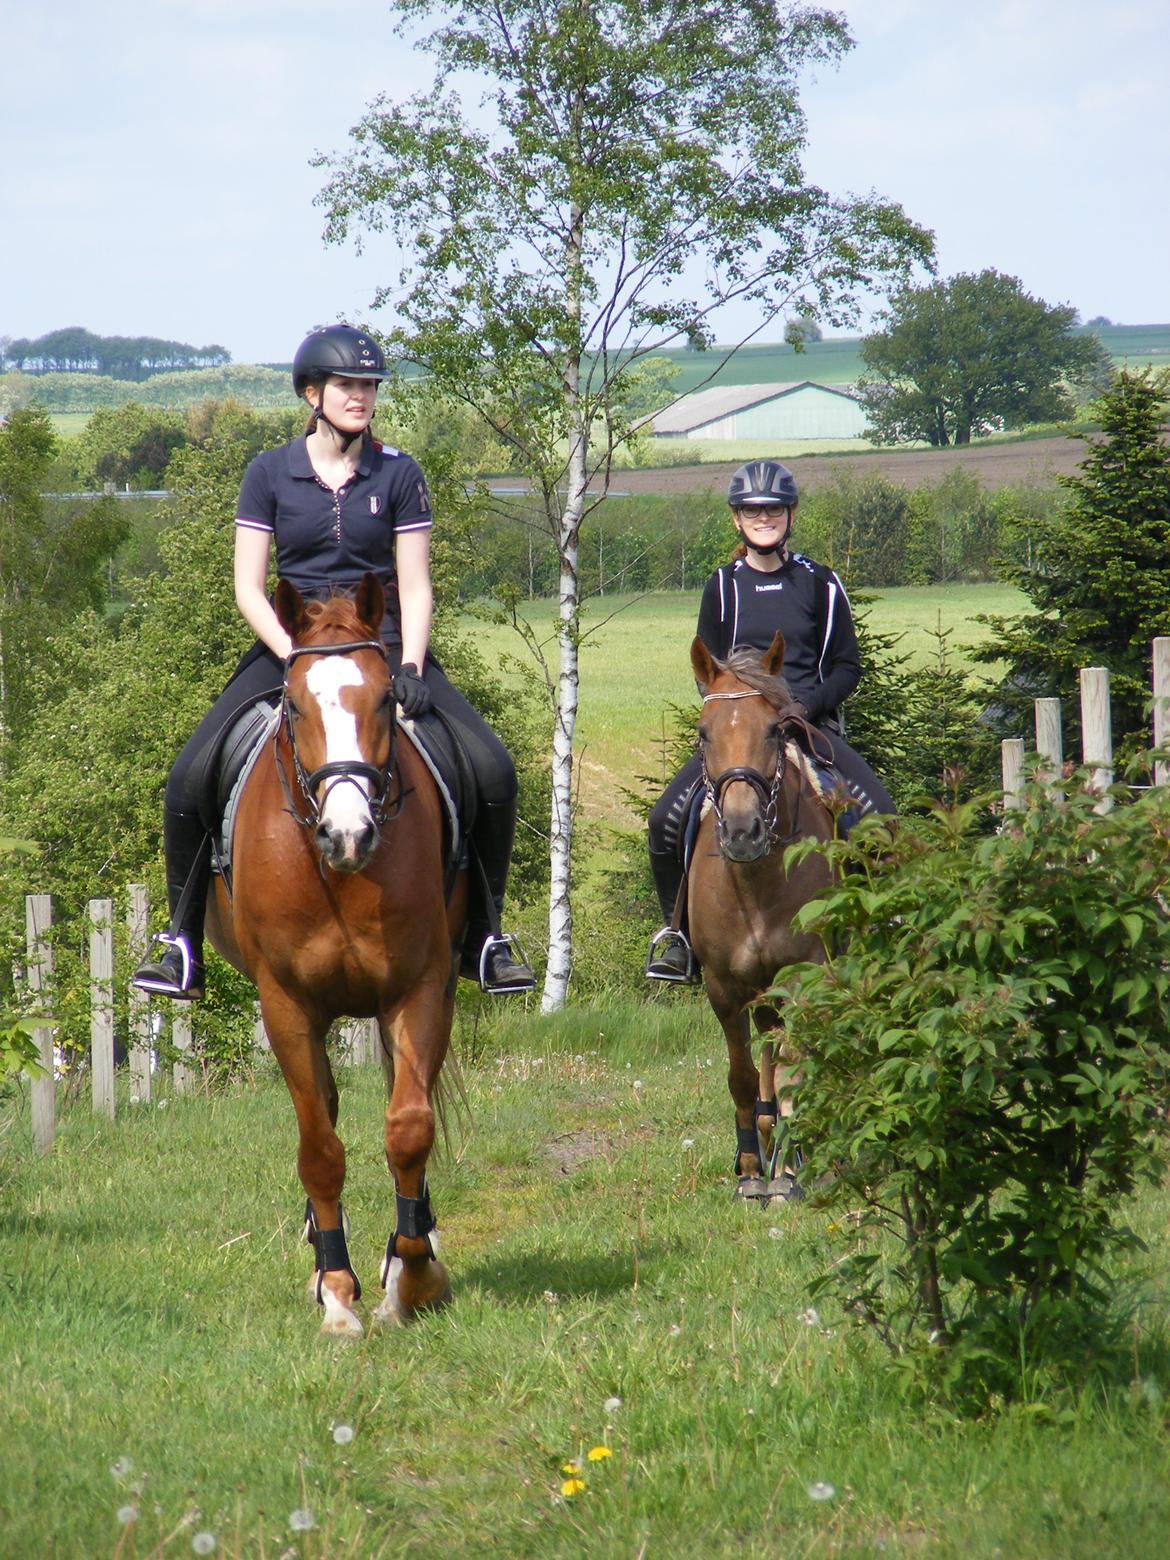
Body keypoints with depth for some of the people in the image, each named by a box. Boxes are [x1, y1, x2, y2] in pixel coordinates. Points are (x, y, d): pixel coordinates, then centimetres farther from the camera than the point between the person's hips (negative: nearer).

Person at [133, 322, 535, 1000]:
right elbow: (249, 587, 0)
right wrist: (294, 656, -15)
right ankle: (183, 940, -2)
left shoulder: (399, 475, 2)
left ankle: (485, 936, 0)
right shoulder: (271, 474, 2)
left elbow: (415, 587, 0)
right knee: (190, 779, -18)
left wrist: (409, 665, -16)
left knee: (492, 772, -17)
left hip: (384, 644, 0)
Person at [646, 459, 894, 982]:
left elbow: (846, 667, 6)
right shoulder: (722, 588, 9)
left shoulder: (819, 584, 6)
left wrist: (806, 706, -11)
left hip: (811, 721, -1)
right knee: (666, 820, -19)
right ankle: (676, 926, 2)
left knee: (881, 818, -22)